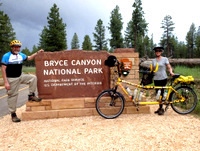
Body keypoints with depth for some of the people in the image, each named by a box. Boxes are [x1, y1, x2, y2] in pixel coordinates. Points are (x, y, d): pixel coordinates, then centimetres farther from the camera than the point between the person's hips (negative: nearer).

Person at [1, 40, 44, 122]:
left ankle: (31, 95, 3)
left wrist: (38, 52, 14)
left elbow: (29, 58, 24)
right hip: (11, 79, -6)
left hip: (20, 76, 6)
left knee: (33, 78, -7)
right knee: (12, 96, 1)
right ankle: (13, 114, 14)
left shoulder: (21, 55, 5)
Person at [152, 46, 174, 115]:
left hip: (163, 79, -4)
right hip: (156, 79, 4)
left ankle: (161, 109, 2)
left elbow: (169, 67, -2)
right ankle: (160, 108, 19)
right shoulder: (153, 60, 14)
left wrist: (171, 72, -20)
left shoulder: (165, 59, 2)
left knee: (161, 93, -7)